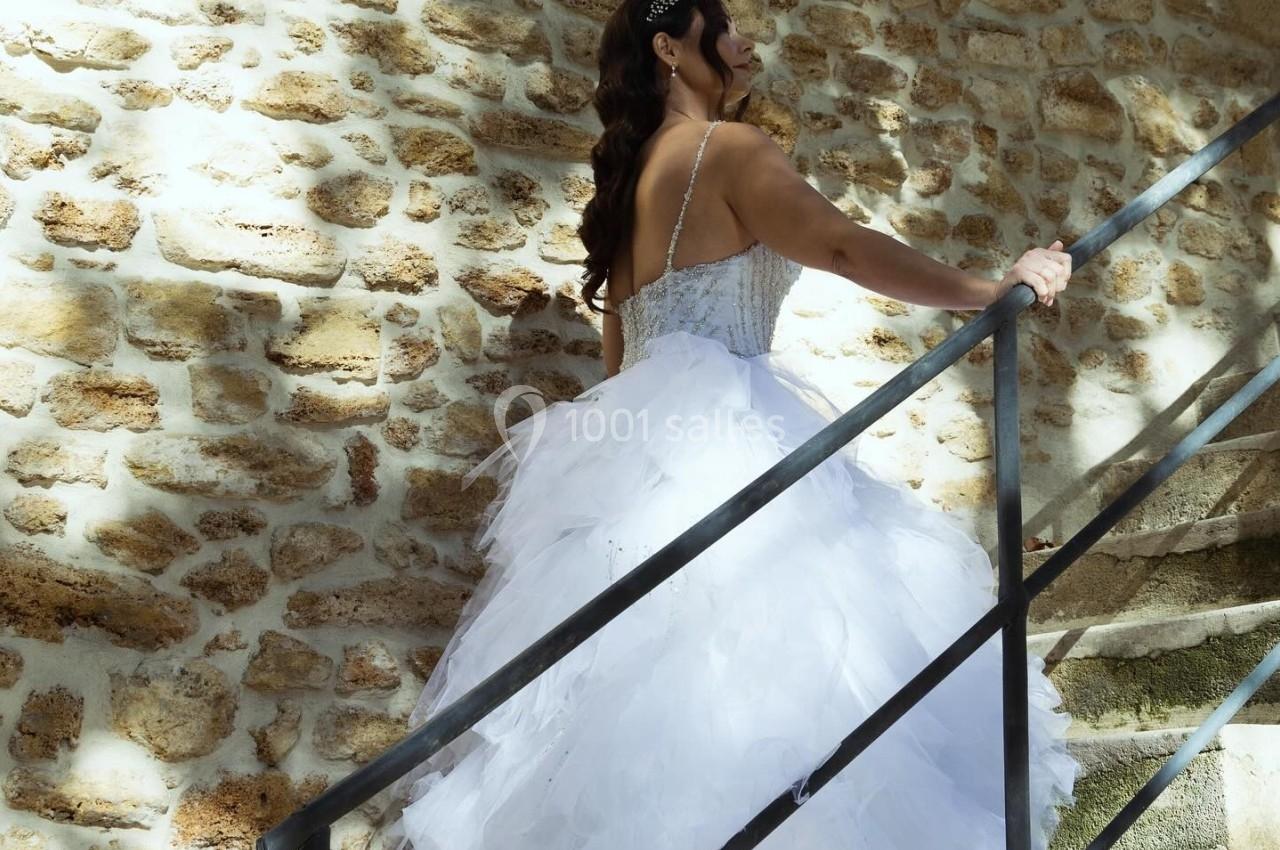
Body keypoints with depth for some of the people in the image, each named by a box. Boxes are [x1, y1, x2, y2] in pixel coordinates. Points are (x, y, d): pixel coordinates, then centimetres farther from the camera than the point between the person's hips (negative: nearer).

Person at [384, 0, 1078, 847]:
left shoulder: (630, 177, 22)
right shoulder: (727, 149, -2)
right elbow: (844, 246, -15)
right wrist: (995, 289, -9)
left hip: (644, 452, 9)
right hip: (721, 444, -9)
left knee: (652, 672, 8)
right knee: (776, 653, -11)